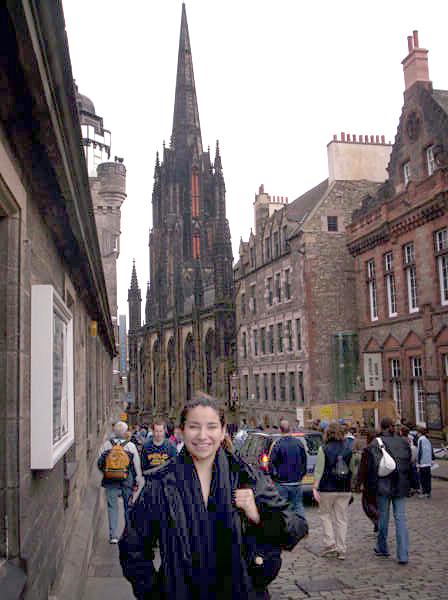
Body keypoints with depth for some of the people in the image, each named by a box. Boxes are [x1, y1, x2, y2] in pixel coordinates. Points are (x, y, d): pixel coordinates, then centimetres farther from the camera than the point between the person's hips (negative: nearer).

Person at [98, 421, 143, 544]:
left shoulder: (106, 445, -2)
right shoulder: (131, 446, -5)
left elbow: (100, 464, 3)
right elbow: (137, 466, -1)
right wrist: (138, 481, 8)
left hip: (110, 481, 1)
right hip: (127, 482, 0)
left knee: (112, 507, 7)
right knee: (128, 507, 14)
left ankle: (113, 535, 3)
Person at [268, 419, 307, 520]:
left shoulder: (277, 444, -13)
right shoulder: (298, 443, -1)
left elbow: (272, 463, -10)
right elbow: (304, 461, 8)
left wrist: (274, 477, 5)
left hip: (282, 483, -3)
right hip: (296, 482, 4)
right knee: (298, 505, 13)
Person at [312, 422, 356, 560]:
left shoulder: (323, 449, -8)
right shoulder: (348, 450, 2)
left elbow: (319, 470, -11)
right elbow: (352, 470, 8)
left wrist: (315, 488, -10)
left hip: (327, 489, -3)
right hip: (345, 490, 3)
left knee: (325, 514, 14)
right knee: (341, 519, 10)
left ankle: (330, 544, 4)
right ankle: (341, 550, 13)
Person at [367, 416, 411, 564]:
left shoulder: (375, 443, -9)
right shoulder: (403, 442, 2)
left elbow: (372, 466, -8)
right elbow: (409, 464, 8)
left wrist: (373, 484, 1)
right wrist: (409, 483, 16)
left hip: (384, 485, -2)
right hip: (401, 486, 2)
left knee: (383, 517, 12)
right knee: (400, 518, 3)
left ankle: (382, 548, 27)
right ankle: (403, 555, -1)